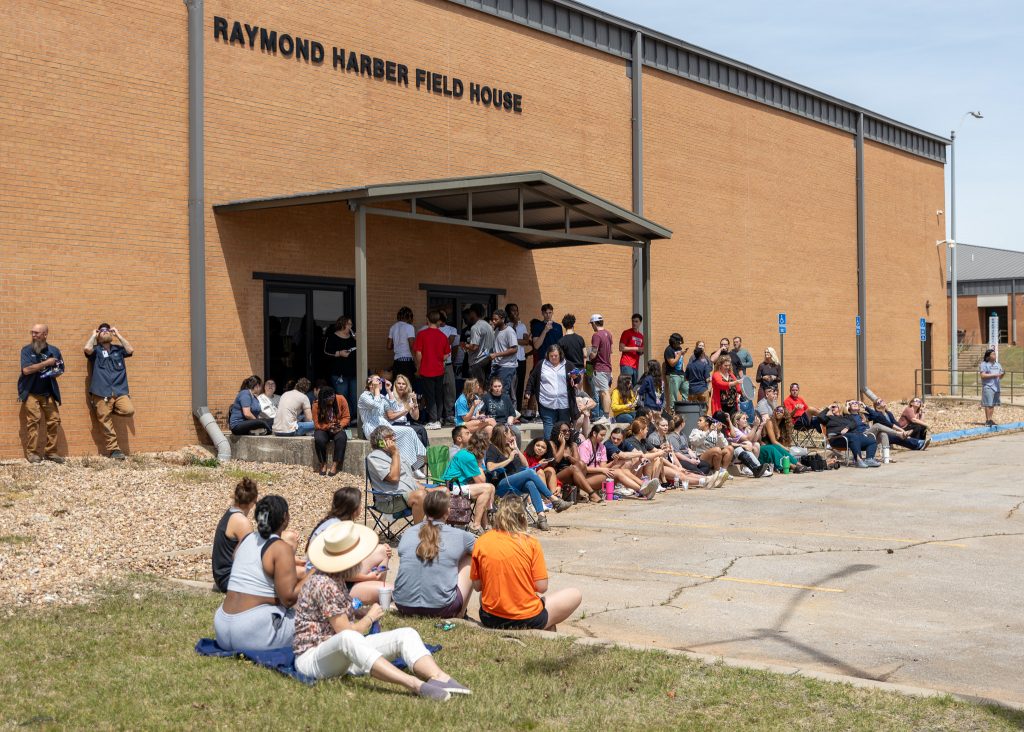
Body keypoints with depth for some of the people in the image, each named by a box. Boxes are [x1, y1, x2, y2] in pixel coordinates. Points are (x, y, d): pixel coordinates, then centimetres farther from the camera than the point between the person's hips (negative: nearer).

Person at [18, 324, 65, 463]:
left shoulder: (54, 350, 5)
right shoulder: (27, 350, -3)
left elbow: (60, 369, 14)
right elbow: (26, 370, -17)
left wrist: (55, 372, -10)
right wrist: (46, 363, -16)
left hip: (49, 393, 3)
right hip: (31, 393, -3)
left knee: (54, 421, -1)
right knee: (33, 421, -10)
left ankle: (50, 452, 7)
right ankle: (32, 452, -5)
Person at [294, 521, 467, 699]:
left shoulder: (335, 579, 12)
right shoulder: (324, 585, -19)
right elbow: (345, 632, -19)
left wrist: (362, 613, 15)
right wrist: (370, 618, -1)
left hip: (345, 654, 10)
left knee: (406, 634, -10)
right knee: (348, 638, -43)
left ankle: (438, 678, -40)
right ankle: (415, 684, -57)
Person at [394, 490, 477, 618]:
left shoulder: (407, 534, 4)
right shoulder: (459, 536, -3)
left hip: (404, 607, 3)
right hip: (440, 609, -3)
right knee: (470, 559, 17)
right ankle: (460, 615, 24)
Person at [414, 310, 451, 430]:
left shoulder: (422, 334, -9)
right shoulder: (443, 336, 1)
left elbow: (418, 353, -10)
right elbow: (447, 355, 3)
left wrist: (418, 367, 3)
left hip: (426, 370, -3)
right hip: (439, 370, 3)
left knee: (430, 396, 0)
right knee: (439, 396, 13)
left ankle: (434, 421, -3)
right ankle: (439, 419, 17)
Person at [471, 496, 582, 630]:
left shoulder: (481, 543, -3)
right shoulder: (531, 542, -9)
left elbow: (477, 586, 2)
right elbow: (542, 587, -10)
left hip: (490, 619, 3)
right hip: (527, 620, -3)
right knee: (575, 595, 17)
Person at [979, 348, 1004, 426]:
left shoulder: (997, 365, 16)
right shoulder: (984, 364, -4)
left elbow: (1000, 377, 17)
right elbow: (982, 375, -14)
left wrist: (1002, 374, -6)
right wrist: (994, 375, -19)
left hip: (996, 387, 7)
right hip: (988, 387, -7)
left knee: (993, 404, 8)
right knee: (988, 404, -7)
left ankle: (990, 419, 14)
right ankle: (988, 420, -5)